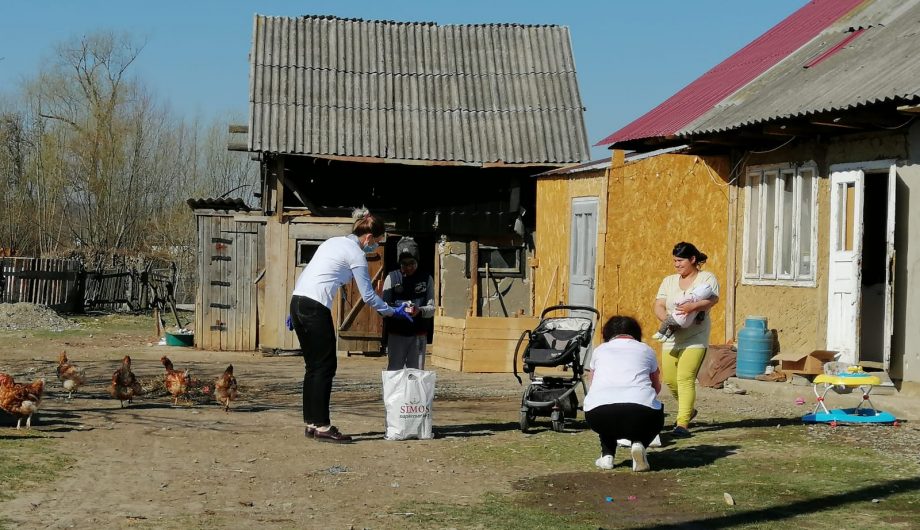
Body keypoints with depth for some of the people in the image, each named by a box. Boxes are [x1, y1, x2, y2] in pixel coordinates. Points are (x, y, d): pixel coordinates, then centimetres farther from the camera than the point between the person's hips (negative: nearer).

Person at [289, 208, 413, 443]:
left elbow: (304, 274, 22)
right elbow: (368, 296, 0)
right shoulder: (356, 254, -2)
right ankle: (322, 426, -3)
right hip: (316, 308, -9)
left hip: (297, 301, 9)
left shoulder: (333, 241, 21)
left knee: (313, 366, 13)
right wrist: (393, 311, 14)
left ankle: (311, 422, 16)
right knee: (325, 367, -3)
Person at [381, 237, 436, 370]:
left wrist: (419, 311, -24)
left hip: (418, 335, 1)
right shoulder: (392, 278, 2)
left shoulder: (426, 279, 4)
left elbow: (431, 308, -1)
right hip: (396, 334, -1)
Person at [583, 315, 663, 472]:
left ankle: (607, 455, 18)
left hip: (597, 414, 2)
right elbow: (657, 387, 43)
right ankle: (639, 443, 4)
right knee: (657, 413, 34)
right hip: (641, 411, -2)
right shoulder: (646, 350, 26)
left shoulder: (599, 350, 27)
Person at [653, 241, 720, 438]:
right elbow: (658, 305, 5)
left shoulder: (707, 278, 1)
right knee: (669, 379, 8)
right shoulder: (669, 281, 15)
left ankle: (682, 423, -17)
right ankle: (688, 410, 34)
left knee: (685, 378, -16)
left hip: (695, 338, -6)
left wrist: (694, 306, -36)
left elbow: (713, 299, -17)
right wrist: (667, 320, -17)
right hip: (671, 338, 6)